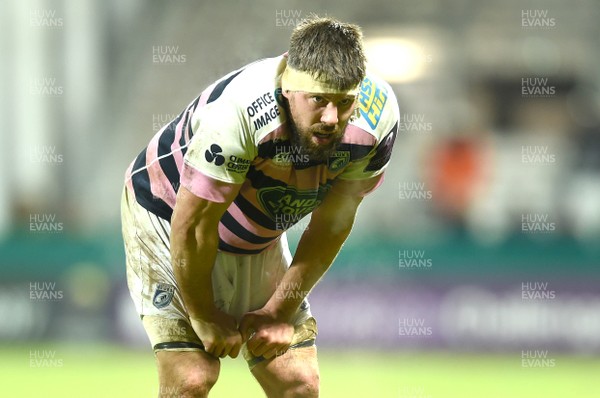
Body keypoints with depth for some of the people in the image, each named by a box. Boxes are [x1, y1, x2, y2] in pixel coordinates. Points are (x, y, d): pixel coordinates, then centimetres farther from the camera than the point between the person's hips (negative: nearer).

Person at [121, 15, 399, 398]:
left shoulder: (378, 114, -23)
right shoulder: (236, 113, -39)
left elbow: (333, 221, -8)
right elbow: (192, 225, -27)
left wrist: (280, 312, -4)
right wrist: (204, 317, -14)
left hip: (260, 237, 5)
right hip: (168, 216, -5)